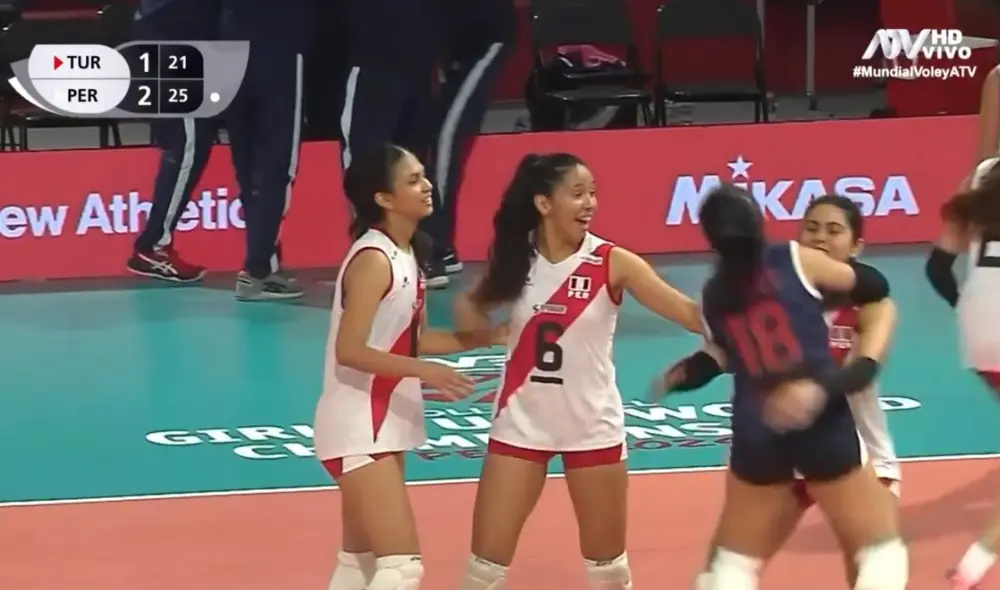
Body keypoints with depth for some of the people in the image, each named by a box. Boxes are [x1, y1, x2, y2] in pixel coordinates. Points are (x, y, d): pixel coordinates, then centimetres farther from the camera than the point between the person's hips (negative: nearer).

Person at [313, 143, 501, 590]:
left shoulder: (408, 254, 8)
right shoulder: (373, 260, -19)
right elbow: (349, 351, -25)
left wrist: (486, 337, 6)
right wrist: (426, 373, -31)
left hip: (386, 424, 10)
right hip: (358, 428, -10)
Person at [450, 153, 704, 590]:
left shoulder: (612, 263, -12)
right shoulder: (516, 259, -5)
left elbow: (690, 312, -20)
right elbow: (474, 305, 14)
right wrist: (470, 316, -9)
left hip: (592, 426, -1)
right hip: (522, 423, 1)